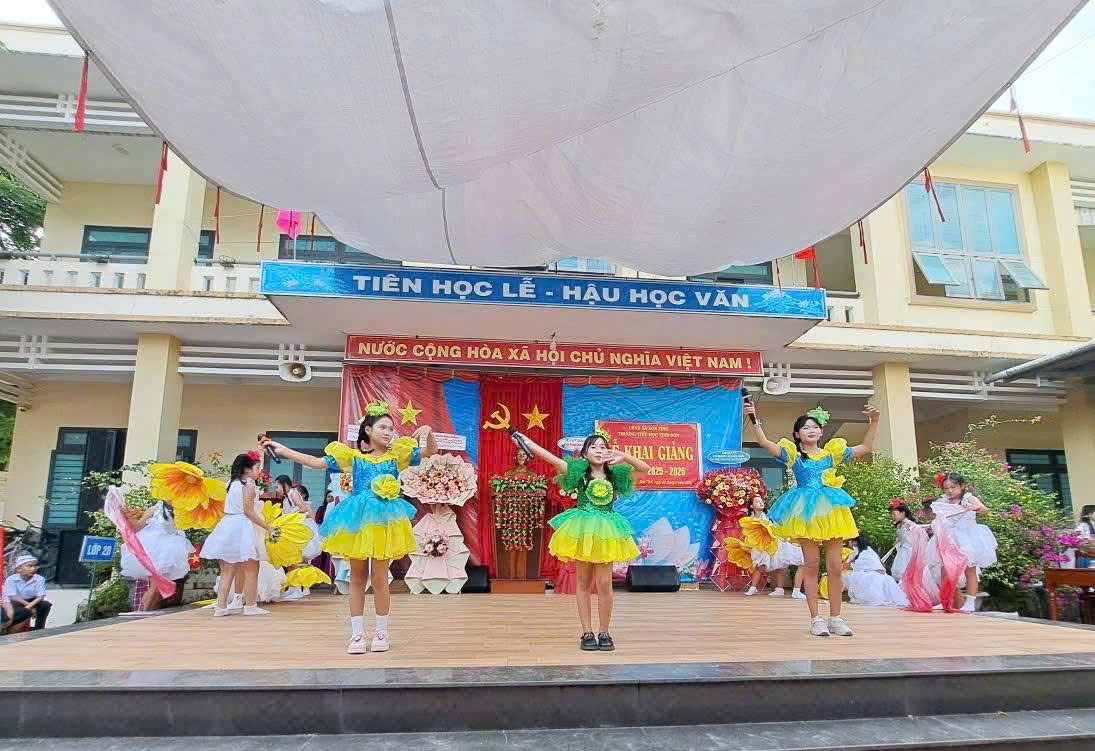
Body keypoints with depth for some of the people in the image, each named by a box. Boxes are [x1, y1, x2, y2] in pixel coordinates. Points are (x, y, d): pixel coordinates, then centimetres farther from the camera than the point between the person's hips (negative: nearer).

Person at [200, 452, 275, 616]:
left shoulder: (232, 483, 14)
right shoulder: (248, 485, -10)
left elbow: (229, 508, 15)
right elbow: (249, 511, -15)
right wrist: (267, 527, -11)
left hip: (227, 525, 8)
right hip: (242, 527, -8)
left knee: (227, 570, 11)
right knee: (251, 569, 1)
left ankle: (221, 607, 11)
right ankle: (250, 606, 4)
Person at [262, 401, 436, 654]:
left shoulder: (397, 455, 4)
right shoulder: (353, 457, 4)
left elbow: (431, 452, 0)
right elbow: (317, 463, 3)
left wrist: (429, 433, -21)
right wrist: (283, 450, -1)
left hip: (384, 519, -1)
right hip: (357, 519, 1)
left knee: (379, 578, 2)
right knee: (356, 576, 8)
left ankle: (382, 633, 17)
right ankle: (357, 634, 18)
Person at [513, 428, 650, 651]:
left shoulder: (615, 474, 4)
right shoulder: (579, 470, -3)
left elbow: (645, 468, -1)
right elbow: (549, 457, -11)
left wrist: (624, 456, -15)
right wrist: (524, 439, -18)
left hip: (606, 531, 1)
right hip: (582, 530, -1)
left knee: (604, 584, 0)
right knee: (583, 582, 7)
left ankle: (604, 633, 13)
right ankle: (587, 633, 15)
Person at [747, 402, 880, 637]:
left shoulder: (832, 452, 12)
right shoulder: (793, 454, 5)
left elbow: (866, 448, 14)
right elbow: (765, 443, -8)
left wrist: (873, 421, 5)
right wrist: (755, 420, -20)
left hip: (831, 511, 3)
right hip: (806, 511, -3)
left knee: (835, 566, 3)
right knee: (811, 565, -1)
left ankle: (835, 618, 14)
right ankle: (815, 619, 5)